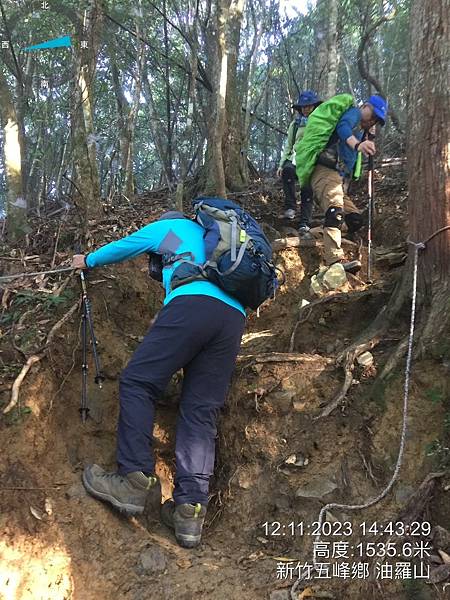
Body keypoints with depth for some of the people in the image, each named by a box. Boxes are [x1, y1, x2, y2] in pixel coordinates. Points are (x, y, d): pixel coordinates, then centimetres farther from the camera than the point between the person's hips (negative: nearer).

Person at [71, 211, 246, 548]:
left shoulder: (170, 226, 25)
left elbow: (122, 248, 36)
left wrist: (88, 261, 55)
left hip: (193, 304, -6)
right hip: (234, 316, 6)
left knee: (137, 383, -3)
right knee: (201, 412, 1)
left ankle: (136, 481, -14)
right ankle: (191, 510, -7)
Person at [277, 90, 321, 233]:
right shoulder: (295, 124, 17)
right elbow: (288, 145, 18)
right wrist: (281, 164, 8)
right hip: (295, 159, 1)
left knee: (307, 192, -11)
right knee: (288, 170, -33)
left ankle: (304, 224, -1)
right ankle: (290, 207, -27)